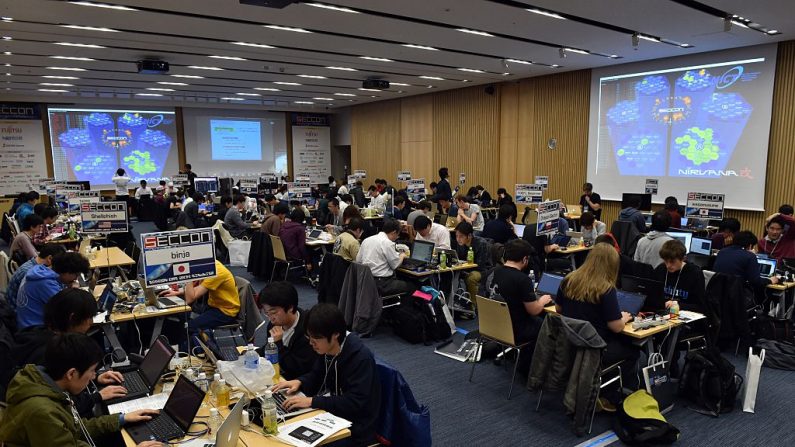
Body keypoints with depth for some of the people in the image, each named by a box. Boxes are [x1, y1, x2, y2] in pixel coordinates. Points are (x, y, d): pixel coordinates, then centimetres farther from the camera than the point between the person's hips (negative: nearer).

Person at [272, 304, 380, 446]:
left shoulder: (361, 358, -25)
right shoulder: (327, 350, -2)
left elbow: (355, 403, -29)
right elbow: (317, 376, 14)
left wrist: (312, 401, -31)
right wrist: (299, 382, -8)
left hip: (355, 431, -7)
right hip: (333, 416, 7)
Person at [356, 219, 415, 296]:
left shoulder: (366, 240, 9)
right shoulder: (388, 243, -13)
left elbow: (358, 260, 13)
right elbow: (395, 265, -9)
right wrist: (402, 256, 13)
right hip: (381, 284, -8)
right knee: (411, 286, 5)